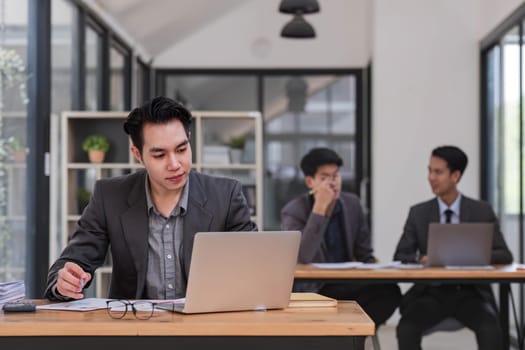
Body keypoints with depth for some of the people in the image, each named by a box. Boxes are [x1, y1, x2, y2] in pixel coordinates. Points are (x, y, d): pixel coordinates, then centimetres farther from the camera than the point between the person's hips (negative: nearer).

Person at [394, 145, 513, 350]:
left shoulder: (482, 211, 2)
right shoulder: (418, 213, 5)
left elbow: (504, 256, -2)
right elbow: (400, 257, 4)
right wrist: (420, 259, -20)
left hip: (470, 293, -1)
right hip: (431, 293, 1)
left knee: (491, 330, -31)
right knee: (406, 329, -29)